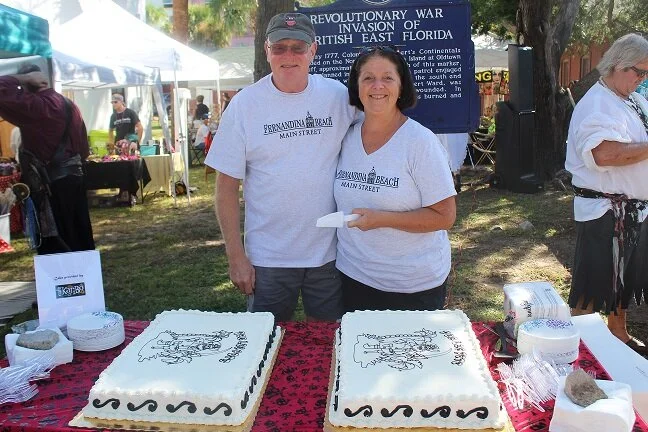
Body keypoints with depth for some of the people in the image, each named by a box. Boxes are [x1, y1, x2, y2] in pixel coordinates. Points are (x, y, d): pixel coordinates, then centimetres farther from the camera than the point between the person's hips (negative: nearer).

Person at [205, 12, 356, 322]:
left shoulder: (339, 96, -1)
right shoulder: (244, 104, -5)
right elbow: (227, 186, -4)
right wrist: (236, 256, -7)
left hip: (331, 253, 2)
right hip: (268, 259, -1)